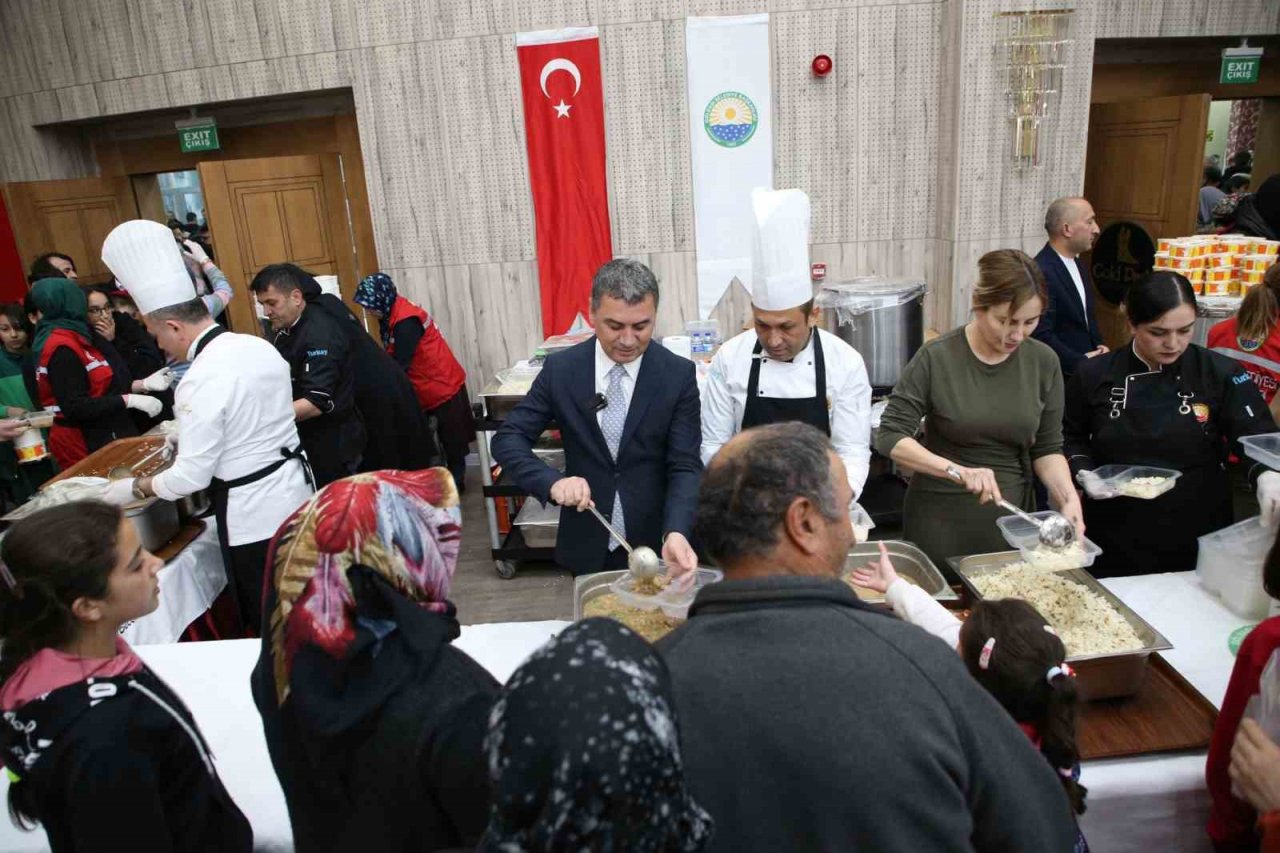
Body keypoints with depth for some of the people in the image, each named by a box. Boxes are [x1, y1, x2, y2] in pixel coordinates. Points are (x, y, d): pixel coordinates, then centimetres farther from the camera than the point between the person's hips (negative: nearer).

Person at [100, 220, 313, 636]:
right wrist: (192, 431, 21)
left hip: (252, 513, -8)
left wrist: (132, 488, -2)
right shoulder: (259, 346, 2)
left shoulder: (202, 381, -22)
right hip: (293, 492, 8)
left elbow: (192, 477, -18)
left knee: (268, 623, 8)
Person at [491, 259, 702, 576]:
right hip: (587, 545, 1)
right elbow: (508, 439, -6)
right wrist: (553, 481, -26)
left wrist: (675, 532, -30)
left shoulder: (678, 374, -10)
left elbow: (685, 465, -13)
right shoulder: (560, 369, -7)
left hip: (654, 543, -1)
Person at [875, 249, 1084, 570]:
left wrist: (1068, 496, -13)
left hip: (1011, 517, 3)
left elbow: (1047, 447, 4)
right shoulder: (936, 358, -13)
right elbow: (891, 437, -15)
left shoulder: (1043, 362, -3)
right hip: (942, 519, -3)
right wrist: (957, 471, -26)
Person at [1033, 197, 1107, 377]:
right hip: (1060, 374, -8)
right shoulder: (1040, 272, -20)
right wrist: (1082, 362, -17)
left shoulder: (1078, 266, 10)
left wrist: (1098, 347, 3)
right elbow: (1042, 337, -24)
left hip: (1086, 368, 8)